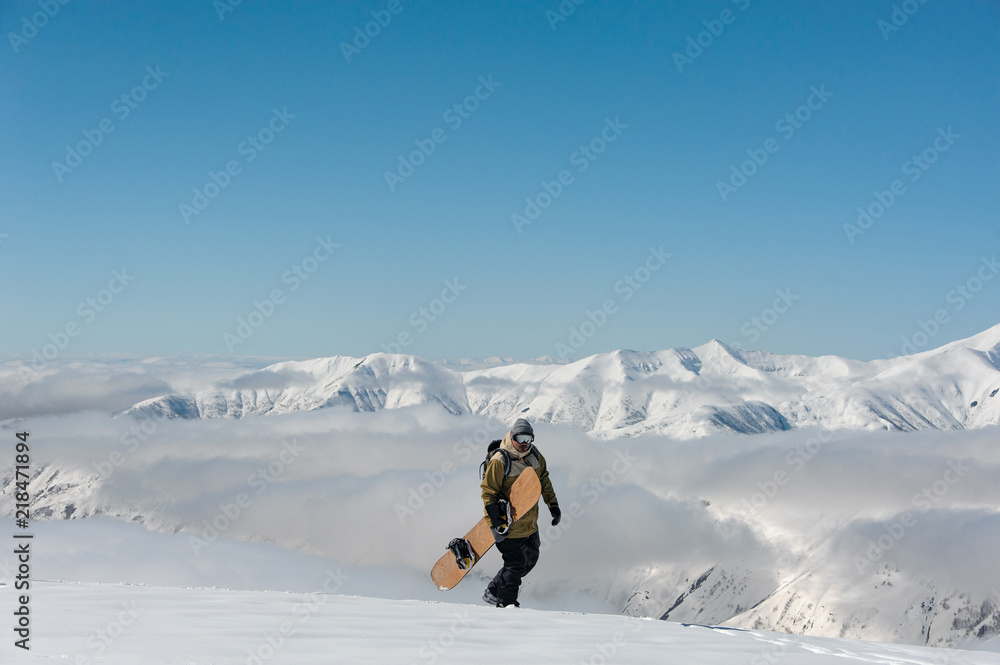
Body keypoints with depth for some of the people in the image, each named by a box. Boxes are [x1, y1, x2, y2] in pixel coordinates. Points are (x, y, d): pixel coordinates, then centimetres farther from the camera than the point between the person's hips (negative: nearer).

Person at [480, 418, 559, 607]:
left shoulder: (534, 455, 2)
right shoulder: (499, 461, -20)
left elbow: (543, 479, 18)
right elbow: (488, 492, -15)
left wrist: (553, 505, 14)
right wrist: (496, 522, -20)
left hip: (530, 524, 8)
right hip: (509, 526, -8)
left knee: (530, 560, 17)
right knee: (515, 566, -4)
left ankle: (493, 592, 33)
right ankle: (506, 604, 16)